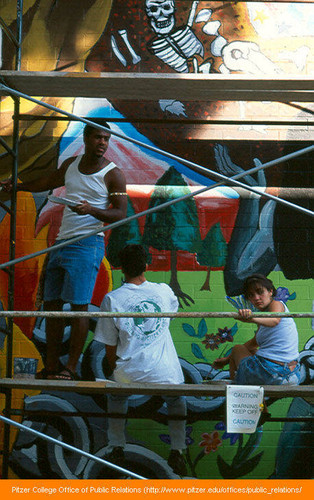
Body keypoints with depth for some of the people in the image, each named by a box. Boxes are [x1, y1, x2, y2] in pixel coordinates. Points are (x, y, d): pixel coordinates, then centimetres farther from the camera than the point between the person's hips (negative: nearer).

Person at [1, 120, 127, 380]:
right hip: (61, 242, 7)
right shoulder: (71, 164, 15)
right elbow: (49, 182, 35)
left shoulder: (113, 174, -3)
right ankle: (51, 366, 12)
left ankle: (71, 368, -7)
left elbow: (121, 214, -9)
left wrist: (92, 210, -25)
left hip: (87, 244, -7)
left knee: (79, 305, -11)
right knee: (51, 304, 5)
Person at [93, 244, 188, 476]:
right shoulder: (164, 291, 0)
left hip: (129, 374, -1)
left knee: (116, 397, 33)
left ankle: (117, 449, 32)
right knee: (177, 399, 33)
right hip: (166, 374, 1)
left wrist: (116, 371, 18)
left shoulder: (112, 299, -5)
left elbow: (110, 348, 1)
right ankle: (177, 451, 26)